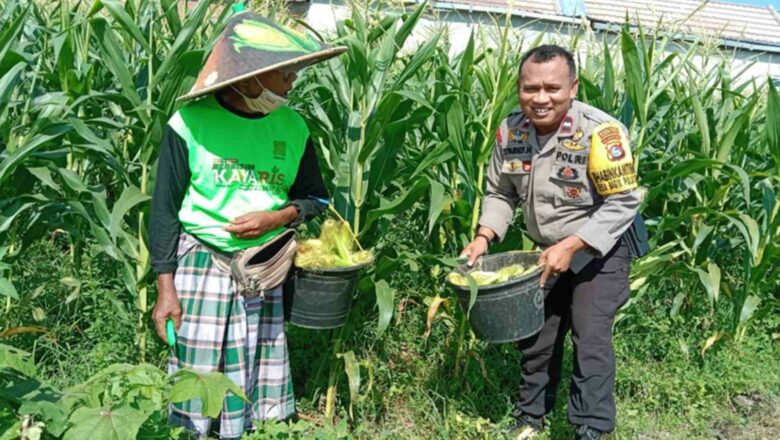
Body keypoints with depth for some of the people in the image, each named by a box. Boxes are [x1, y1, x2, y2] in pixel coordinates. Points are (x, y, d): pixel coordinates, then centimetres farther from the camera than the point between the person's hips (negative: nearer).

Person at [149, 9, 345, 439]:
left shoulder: (292, 127, 1)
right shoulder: (191, 123, -9)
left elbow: (315, 199, 10)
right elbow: (165, 208, -4)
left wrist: (277, 218, -11)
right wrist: (165, 287, -8)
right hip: (201, 264, -3)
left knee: (260, 381, 8)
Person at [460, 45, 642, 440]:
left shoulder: (600, 131, -27)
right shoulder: (510, 130, -10)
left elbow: (623, 203, -23)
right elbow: (500, 193, 3)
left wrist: (571, 246, -28)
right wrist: (484, 237, -12)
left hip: (598, 253, -5)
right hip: (546, 253, 6)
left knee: (590, 340, -10)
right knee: (535, 338, 15)